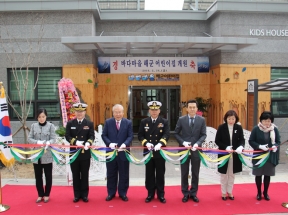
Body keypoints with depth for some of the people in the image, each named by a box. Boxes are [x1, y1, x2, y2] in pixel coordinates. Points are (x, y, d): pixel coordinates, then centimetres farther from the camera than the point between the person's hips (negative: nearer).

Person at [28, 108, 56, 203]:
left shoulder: (51, 126, -2)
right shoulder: (33, 126, 5)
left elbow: (53, 139, -7)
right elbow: (29, 138, 2)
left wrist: (48, 143, -28)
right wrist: (37, 142, -17)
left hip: (47, 155, -2)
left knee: (48, 176, 6)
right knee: (38, 176, 11)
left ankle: (46, 194, 22)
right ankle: (40, 195, 25)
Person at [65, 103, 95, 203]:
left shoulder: (90, 124, 4)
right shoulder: (70, 123, 6)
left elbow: (92, 136, -5)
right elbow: (67, 136, -3)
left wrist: (88, 143, -27)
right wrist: (76, 142, -21)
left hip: (85, 153, -1)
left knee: (85, 175, 7)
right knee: (75, 175, 8)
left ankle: (84, 194, 17)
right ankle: (77, 194, 19)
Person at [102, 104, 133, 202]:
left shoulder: (128, 123, 1)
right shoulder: (108, 122, 3)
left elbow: (130, 136, -4)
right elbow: (104, 135, 1)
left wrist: (125, 144, -22)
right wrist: (109, 143, -17)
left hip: (123, 152, -1)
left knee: (124, 174, 8)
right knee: (111, 174, 11)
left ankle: (122, 193, 21)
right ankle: (111, 193, 24)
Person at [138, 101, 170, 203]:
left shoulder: (164, 122, 1)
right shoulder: (144, 122, 5)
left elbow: (167, 134, -11)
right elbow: (140, 135, 1)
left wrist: (160, 143, -29)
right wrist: (146, 143, -18)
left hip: (160, 152, -1)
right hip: (148, 152, 1)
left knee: (160, 174, 7)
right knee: (149, 174, 9)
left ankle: (161, 194, 19)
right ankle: (150, 194, 21)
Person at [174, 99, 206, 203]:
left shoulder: (201, 120, 1)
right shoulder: (181, 119, -1)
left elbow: (203, 135, -1)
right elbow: (176, 133, 1)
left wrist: (197, 144, -17)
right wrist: (183, 142, -13)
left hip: (196, 149, 1)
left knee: (195, 173, 9)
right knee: (184, 173, 8)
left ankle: (193, 193, 23)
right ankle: (185, 193, 21)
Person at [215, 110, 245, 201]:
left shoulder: (239, 127, -4)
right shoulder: (221, 127, -9)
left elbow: (242, 139, -5)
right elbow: (217, 141, -8)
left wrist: (241, 147, -27)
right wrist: (226, 147, -22)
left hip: (234, 155, 2)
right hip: (224, 154, -2)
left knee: (232, 174, 14)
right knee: (224, 174, 10)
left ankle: (230, 192, 30)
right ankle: (223, 192, 25)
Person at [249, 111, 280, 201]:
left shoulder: (275, 129, -4)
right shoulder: (256, 129, -10)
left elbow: (278, 141, 4)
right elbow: (251, 141, -7)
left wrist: (275, 146, -18)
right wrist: (259, 146, -22)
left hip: (270, 156, 2)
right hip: (259, 156, -1)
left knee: (267, 175, 11)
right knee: (258, 174, 9)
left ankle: (265, 193, 30)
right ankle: (259, 193, 27)